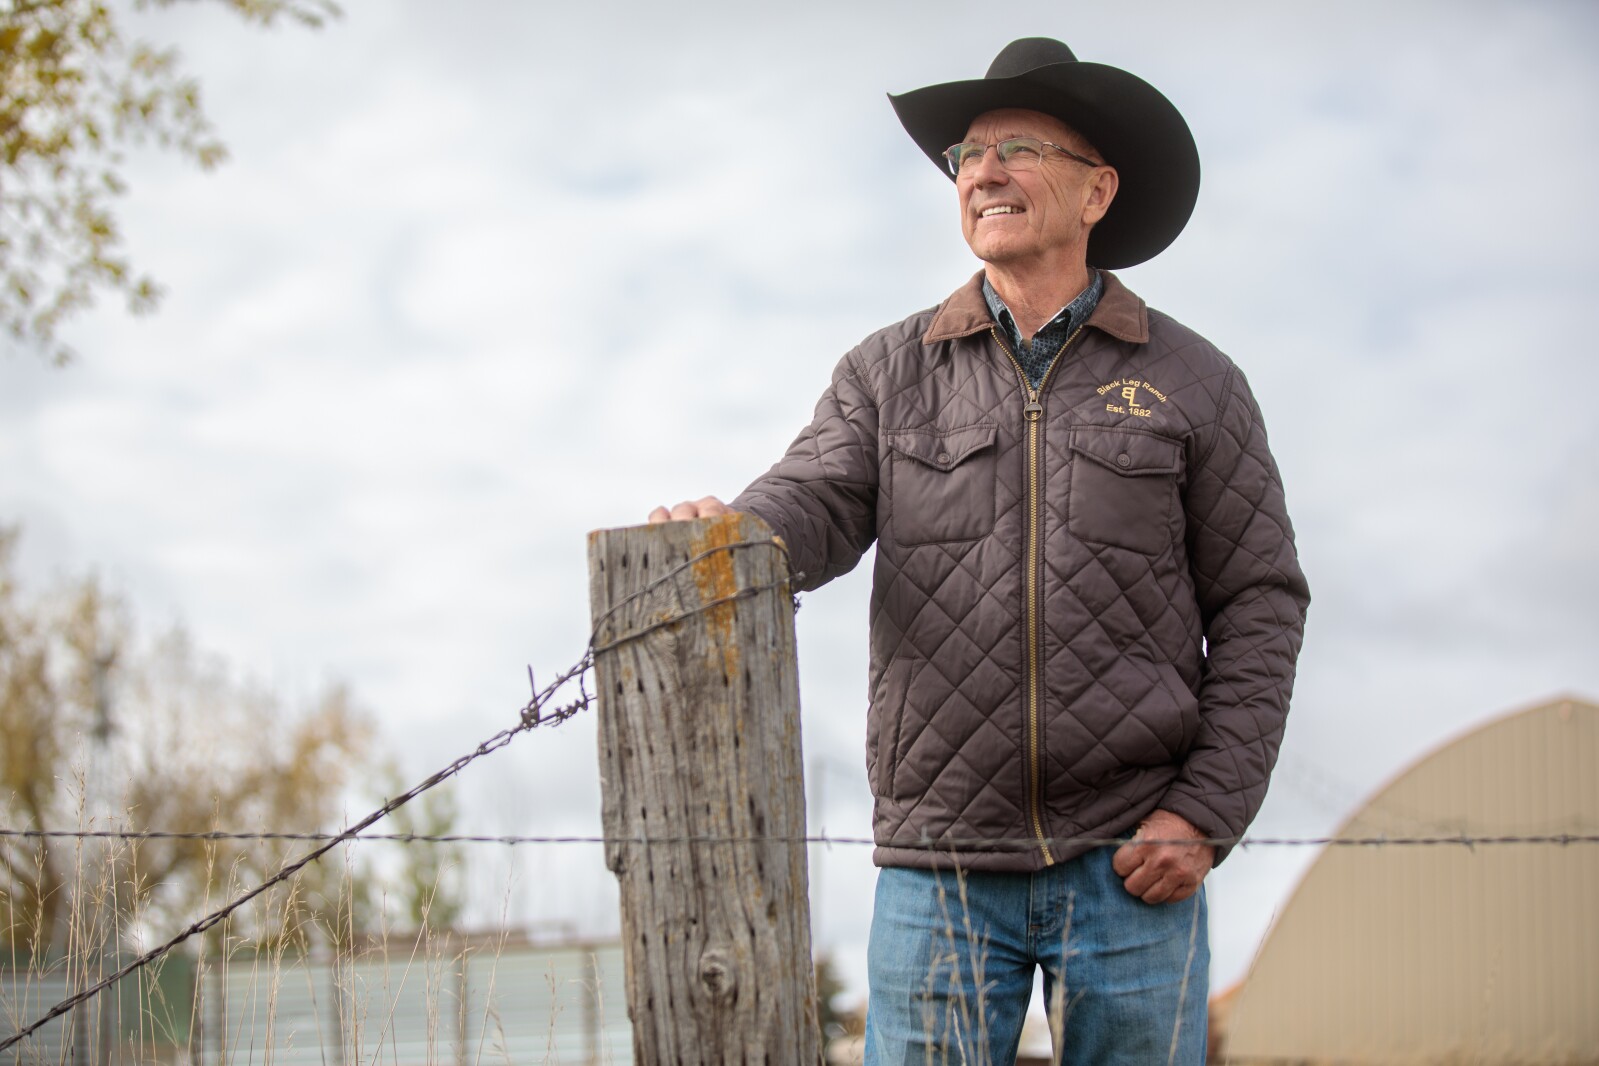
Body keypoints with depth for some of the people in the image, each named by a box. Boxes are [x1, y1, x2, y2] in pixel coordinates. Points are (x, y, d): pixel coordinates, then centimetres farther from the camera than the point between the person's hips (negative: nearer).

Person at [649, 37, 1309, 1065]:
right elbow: (812, 508, -4)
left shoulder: (1193, 383, 5)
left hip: (1129, 864, -1)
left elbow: (1259, 603, 4)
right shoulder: (888, 373, 10)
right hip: (939, 860, 1)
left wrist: (1206, 813, -5)